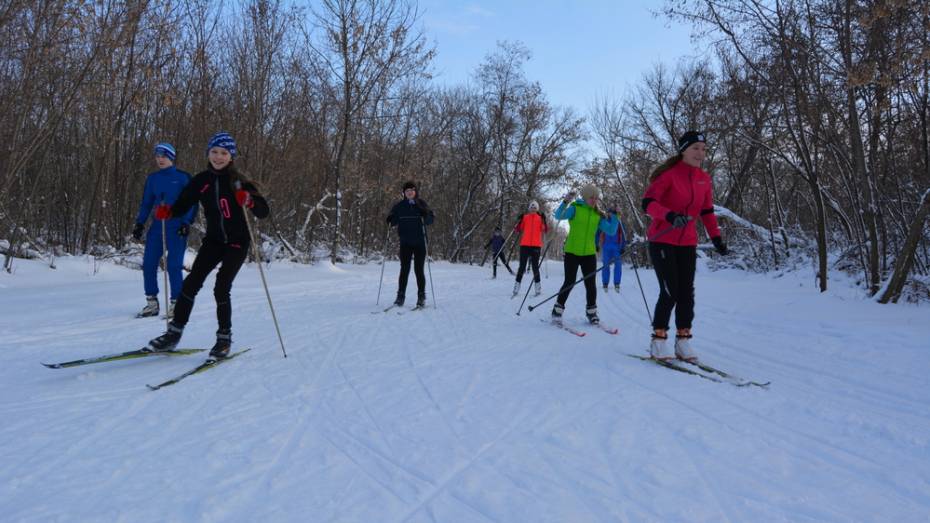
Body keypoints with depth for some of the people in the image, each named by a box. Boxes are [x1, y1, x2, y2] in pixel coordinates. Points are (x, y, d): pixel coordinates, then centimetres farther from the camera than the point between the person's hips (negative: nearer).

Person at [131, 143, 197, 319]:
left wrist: (187, 223, -12)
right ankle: (152, 302, 12)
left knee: (174, 266, -9)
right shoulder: (153, 179, 12)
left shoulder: (183, 177, -1)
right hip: (157, 226, 5)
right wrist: (139, 223, 7)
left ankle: (176, 303, 2)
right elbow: (146, 203, 17)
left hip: (177, 228, -5)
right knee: (148, 264, 0)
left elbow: (191, 203, -2)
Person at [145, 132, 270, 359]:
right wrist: (167, 212, -18)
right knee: (191, 282, -7)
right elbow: (183, 204, 3)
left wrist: (250, 201, -33)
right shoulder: (201, 180, 1)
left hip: (237, 242, -3)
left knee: (221, 288, -10)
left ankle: (224, 337, 7)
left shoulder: (239, 181, -8)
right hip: (214, 240, 3)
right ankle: (174, 333, 5)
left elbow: (263, 212, -13)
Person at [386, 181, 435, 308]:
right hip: (405, 242, 1)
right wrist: (391, 222, -10)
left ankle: (421, 297, 9)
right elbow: (393, 220, 13)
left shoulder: (421, 204, 2)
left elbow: (431, 220, -1)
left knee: (419, 270, 0)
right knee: (404, 270, 0)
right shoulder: (399, 206, 6)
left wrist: (425, 218, -22)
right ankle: (400, 297, 6)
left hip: (420, 242, -1)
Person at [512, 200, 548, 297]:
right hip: (525, 245, 1)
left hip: (536, 245, -1)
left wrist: (544, 220, -16)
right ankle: (516, 288, 3)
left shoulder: (540, 218, 7)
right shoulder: (525, 217, 10)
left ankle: (538, 288, 7)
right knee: (522, 267, 1)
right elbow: (517, 229, 3)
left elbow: (545, 230, -4)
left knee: (535, 267, 1)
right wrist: (520, 220, -10)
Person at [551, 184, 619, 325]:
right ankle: (558, 309, 12)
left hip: (589, 254, 4)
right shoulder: (575, 208, -4)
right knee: (569, 282, -5)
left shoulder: (599, 215, 7)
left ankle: (591, 312, 20)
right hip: (572, 252, -3)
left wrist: (615, 216, -5)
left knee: (591, 284, 4)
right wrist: (566, 202, -32)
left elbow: (611, 231, 6)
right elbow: (558, 216, -19)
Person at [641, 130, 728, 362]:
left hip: (688, 243, 6)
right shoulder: (669, 174, -12)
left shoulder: (704, 179, 7)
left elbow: (707, 211, 16)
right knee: (670, 292, -9)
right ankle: (659, 339, 4)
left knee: (686, 293, 4)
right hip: (662, 241, -6)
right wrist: (669, 216, -37)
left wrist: (716, 237, 11)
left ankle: (683, 340, 14)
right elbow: (648, 203, -20)